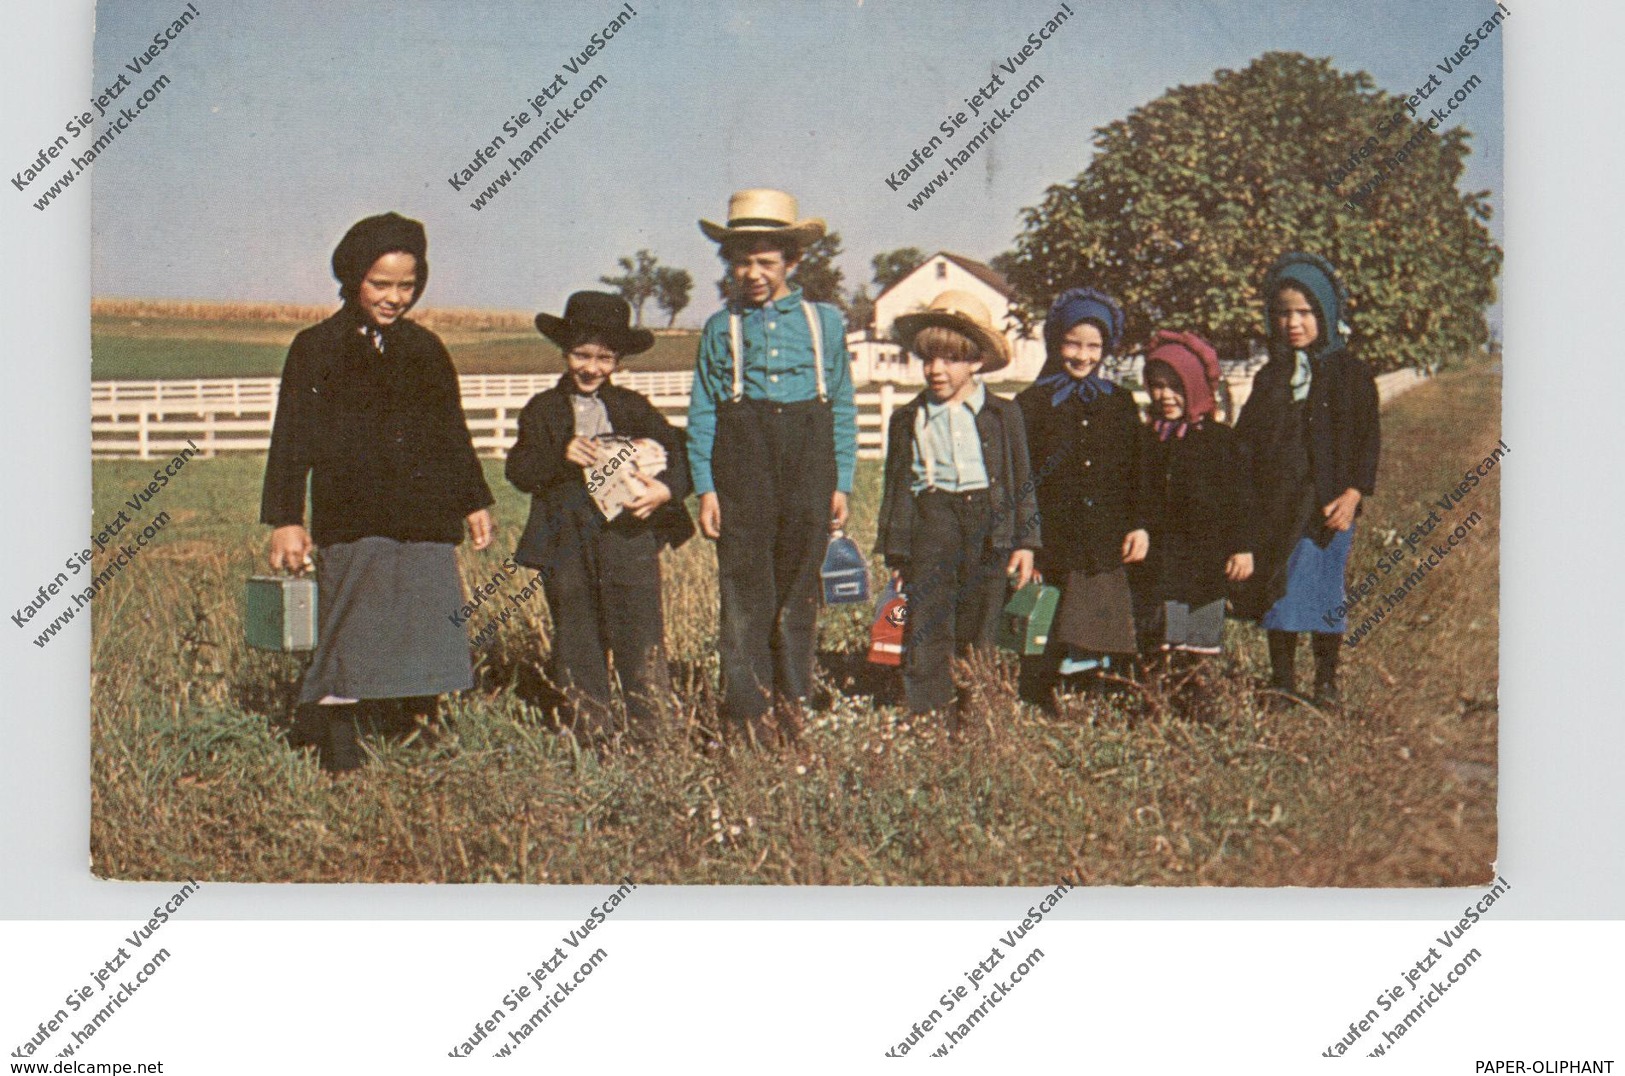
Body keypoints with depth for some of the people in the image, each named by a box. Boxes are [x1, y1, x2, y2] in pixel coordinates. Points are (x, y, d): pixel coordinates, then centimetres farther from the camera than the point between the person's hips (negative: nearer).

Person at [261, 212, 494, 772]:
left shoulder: (426, 350, 14)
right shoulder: (316, 349, 3)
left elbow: (454, 434, 21)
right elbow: (291, 441, 0)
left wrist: (474, 501, 19)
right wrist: (285, 520, -6)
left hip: (425, 523, 4)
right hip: (350, 526, -3)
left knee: (428, 637, 3)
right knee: (349, 638, -4)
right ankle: (339, 754, 3)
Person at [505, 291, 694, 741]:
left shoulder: (634, 408, 9)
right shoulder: (542, 410, 9)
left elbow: (676, 454, 1)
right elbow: (519, 471, 0)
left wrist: (667, 489, -19)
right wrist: (560, 455, -17)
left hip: (630, 536, -1)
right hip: (566, 546, 1)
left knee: (641, 636, -3)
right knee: (577, 640, 7)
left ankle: (648, 729, 7)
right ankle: (593, 731, 18)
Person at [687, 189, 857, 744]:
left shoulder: (825, 321, 9)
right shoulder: (720, 328, 8)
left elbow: (843, 407, 10)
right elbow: (701, 413, 6)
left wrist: (840, 483, 4)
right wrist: (705, 487, -3)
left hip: (809, 462, 1)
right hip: (741, 461, 0)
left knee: (798, 589, 6)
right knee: (745, 589, -2)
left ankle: (792, 701, 18)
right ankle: (748, 708, 4)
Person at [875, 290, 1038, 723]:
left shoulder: (1003, 415, 5)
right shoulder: (908, 420, 7)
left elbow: (1021, 481, 8)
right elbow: (896, 487, 10)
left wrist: (1024, 542, 2)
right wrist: (896, 553, 6)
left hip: (989, 525, 0)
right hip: (931, 523, 0)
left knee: (979, 634, 6)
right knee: (927, 630, -3)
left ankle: (974, 719, 17)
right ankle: (927, 719, 2)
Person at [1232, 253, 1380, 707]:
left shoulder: (1350, 374, 2)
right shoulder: (1270, 377, 14)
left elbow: (1368, 439, 0)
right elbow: (1245, 443, 14)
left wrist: (1353, 492, -12)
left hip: (1328, 505, -4)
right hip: (1275, 505, 4)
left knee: (1325, 590, -2)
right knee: (1278, 590, 5)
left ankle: (1326, 682, 9)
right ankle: (1281, 680, 14)